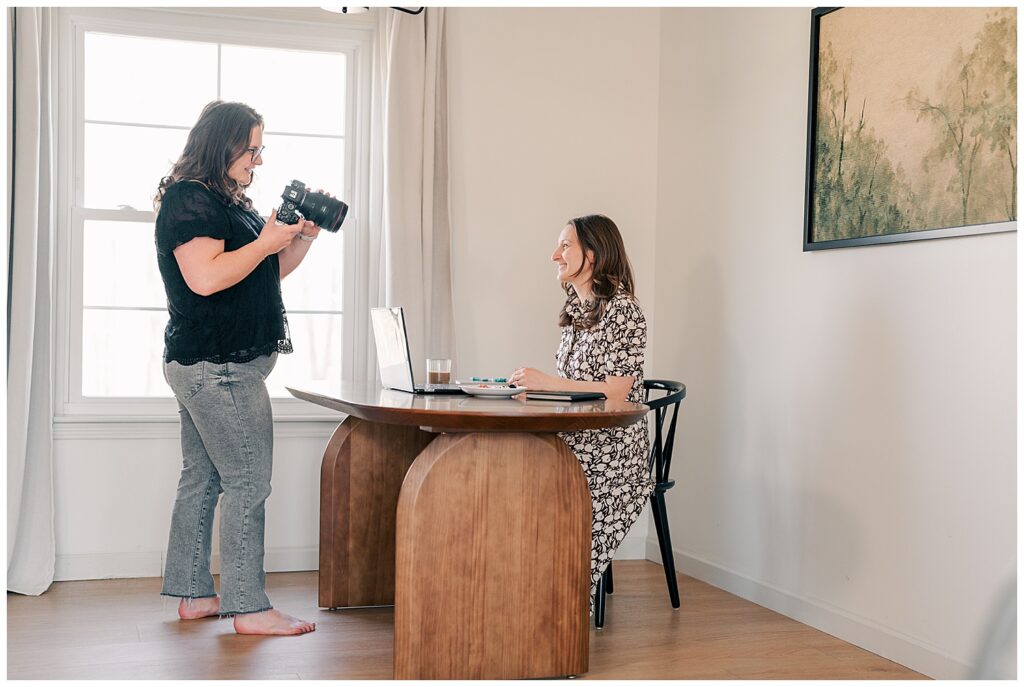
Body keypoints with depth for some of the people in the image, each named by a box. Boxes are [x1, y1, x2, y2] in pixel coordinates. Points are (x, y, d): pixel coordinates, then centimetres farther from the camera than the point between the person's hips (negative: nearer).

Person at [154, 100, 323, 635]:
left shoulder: (226, 201, 20)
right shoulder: (189, 200, -12)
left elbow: (269, 273, 24)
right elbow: (205, 277, -25)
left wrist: (302, 238, 8)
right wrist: (265, 242, -16)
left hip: (208, 365, 11)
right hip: (218, 366, -11)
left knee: (202, 478, 12)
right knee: (247, 482, -9)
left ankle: (192, 593, 19)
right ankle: (248, 607, -4)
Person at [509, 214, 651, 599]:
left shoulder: (623, 310, -9)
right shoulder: (576, 310, 17)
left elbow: (615, 392, -16)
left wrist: (547, 382, -18)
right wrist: (531, 384, 5)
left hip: (611, 454, -8)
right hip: (573, 442, 8)